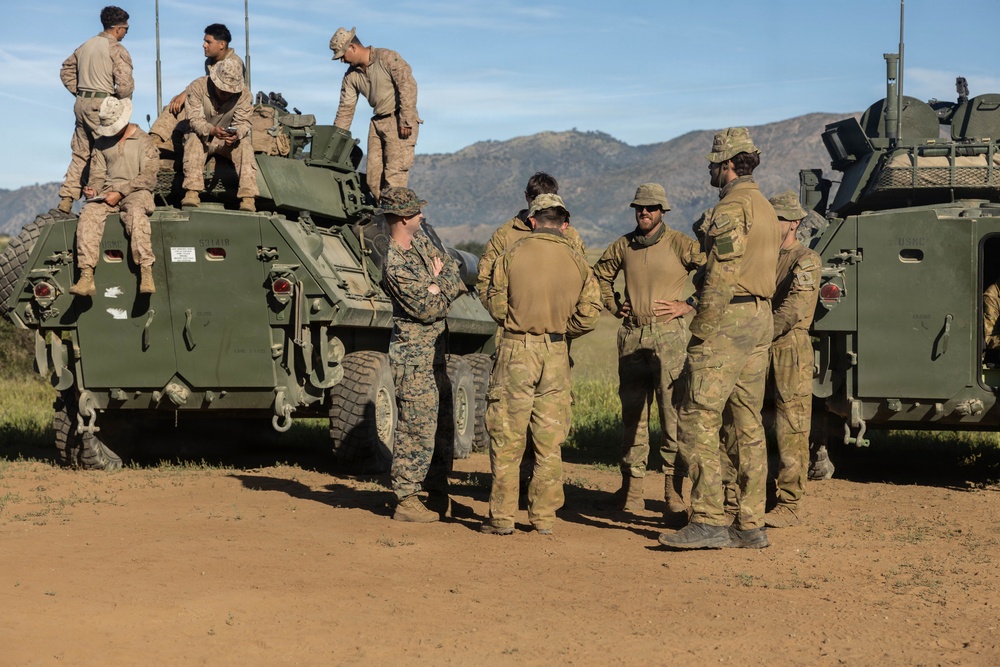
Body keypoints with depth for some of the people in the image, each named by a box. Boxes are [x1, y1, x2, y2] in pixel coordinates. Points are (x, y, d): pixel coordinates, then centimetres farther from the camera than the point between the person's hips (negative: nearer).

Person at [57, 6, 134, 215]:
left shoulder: (86, 45, 15)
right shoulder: (116, 49, -8)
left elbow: (66, 71, 23)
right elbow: (125, 83, -18)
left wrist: (79, 92, 19)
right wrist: (122, 103, -1)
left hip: (82, 103, 8)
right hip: (102, 105, -8)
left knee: (80, 154, 12)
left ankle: (65, 201, 11)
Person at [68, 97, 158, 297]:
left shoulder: (143, 141, 2)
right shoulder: (102, 143, 17)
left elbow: (148, 178, -6)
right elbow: (98, 173, 19)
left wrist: (120, 193, -15)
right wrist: (93, 189, -5)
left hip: (137, 192, -4)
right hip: (108, 193, 4)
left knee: (136, 213, -39)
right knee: (88, 214, -27)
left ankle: (146, 273, -45)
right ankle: (86, 276, -36)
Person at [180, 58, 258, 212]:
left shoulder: (243, 93, -12)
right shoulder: (197, 87, -16)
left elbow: (243, 122, -15)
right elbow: (195, 118, -22)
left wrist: (236, 135, -40)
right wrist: (211, 130, -44)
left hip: (230, 141, 1)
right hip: (202, 138, -1)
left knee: (245, 145, -29)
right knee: (194, 140, -34)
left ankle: (248, 198, -38)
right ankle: (192, 193, -43)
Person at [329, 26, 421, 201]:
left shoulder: (387, 58, -10)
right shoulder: (351, 75, 11)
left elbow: (408, 85, -17)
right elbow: (346, 109, 16)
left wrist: (407, 121, -21)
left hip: (399, 121, -7)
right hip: (377, 122, 7)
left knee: (394, 175, -14)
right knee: (373, 178, 0)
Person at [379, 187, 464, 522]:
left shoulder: (420, 241, 8)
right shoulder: (395, 265, -20)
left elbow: (453, 268, 7)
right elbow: (429, 310, -19)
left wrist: (437, 287, -12)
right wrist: (440, 286, -1)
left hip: (435, 354, 9)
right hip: (414, 358, -9)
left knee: (442, 425, 15)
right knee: (416, 430, -6)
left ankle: (438, 492, 26)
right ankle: (405, 501, 1)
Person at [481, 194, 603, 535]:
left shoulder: (512, 255, -5)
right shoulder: (578, 263, 2)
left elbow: (496, 305, -2)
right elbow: (588, 315, -2)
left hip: (516, 351, -2)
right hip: (556, 355, 3)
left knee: (507, 439, 3)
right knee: (549, 440, 10)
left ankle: (502, 517, 5)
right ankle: (544, 517, 13)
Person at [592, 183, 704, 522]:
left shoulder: (680, 244, -3)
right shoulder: (624, 245, 11)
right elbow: (600, 274, 28)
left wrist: (689, 305, -8)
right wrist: (614, 304, 15)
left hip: (669, 335, -5)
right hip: (631, 336, 5)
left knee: (673, 414, -7)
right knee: (632, 414, 9)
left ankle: (675, 497, -5)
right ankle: (631, 489, 18)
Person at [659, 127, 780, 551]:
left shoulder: (733, 207, -12)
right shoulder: (765, 208, 20)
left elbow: (721, 278, -19)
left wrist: (700, 334, -16)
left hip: (730, 320, -10)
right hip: (761, 320, 10)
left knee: (697, 420, -9)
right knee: (749, 424, 10)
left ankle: (709, 522, -12)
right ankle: (751, 524, 11)